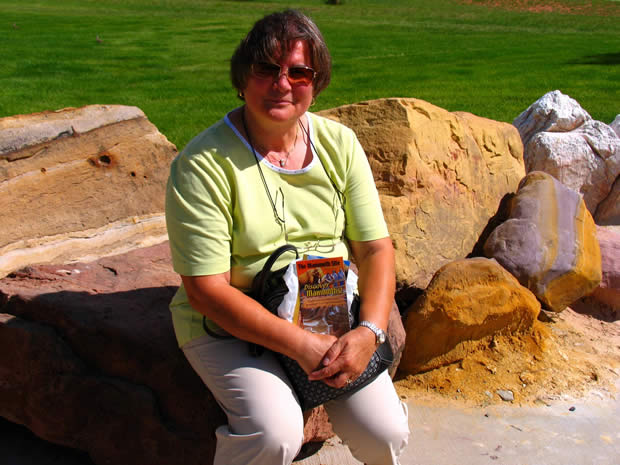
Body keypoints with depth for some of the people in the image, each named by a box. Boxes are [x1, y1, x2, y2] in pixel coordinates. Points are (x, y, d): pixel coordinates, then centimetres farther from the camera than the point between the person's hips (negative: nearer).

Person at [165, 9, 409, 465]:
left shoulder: (339, 144, -1)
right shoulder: (204, 163, -16)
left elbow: (375, 248, -2)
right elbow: (206, 288, -19)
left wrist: (369, 332, -19)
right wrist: (302, 345, -23)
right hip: (229, 325, -3)